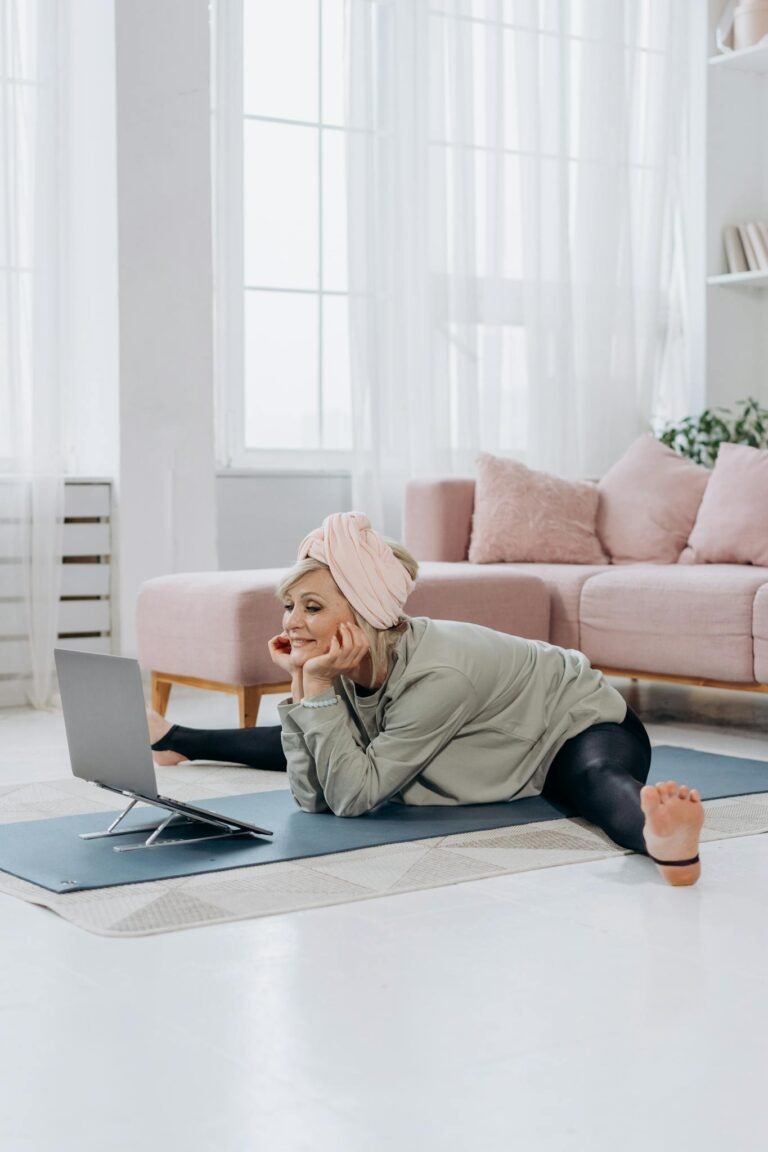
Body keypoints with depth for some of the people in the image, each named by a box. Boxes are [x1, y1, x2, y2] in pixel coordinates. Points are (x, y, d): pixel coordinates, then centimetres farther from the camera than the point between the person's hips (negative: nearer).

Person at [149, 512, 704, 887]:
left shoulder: (436, 674, -37)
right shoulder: (347, 664, -15)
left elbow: (356, 795, -33)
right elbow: (313, 795, -15)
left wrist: (319, 687, -38)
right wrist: (300, 685, -24)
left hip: (582, 724, -7)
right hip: (502, 745, 8)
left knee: (598, 785, -44)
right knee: (320, 749, 14)